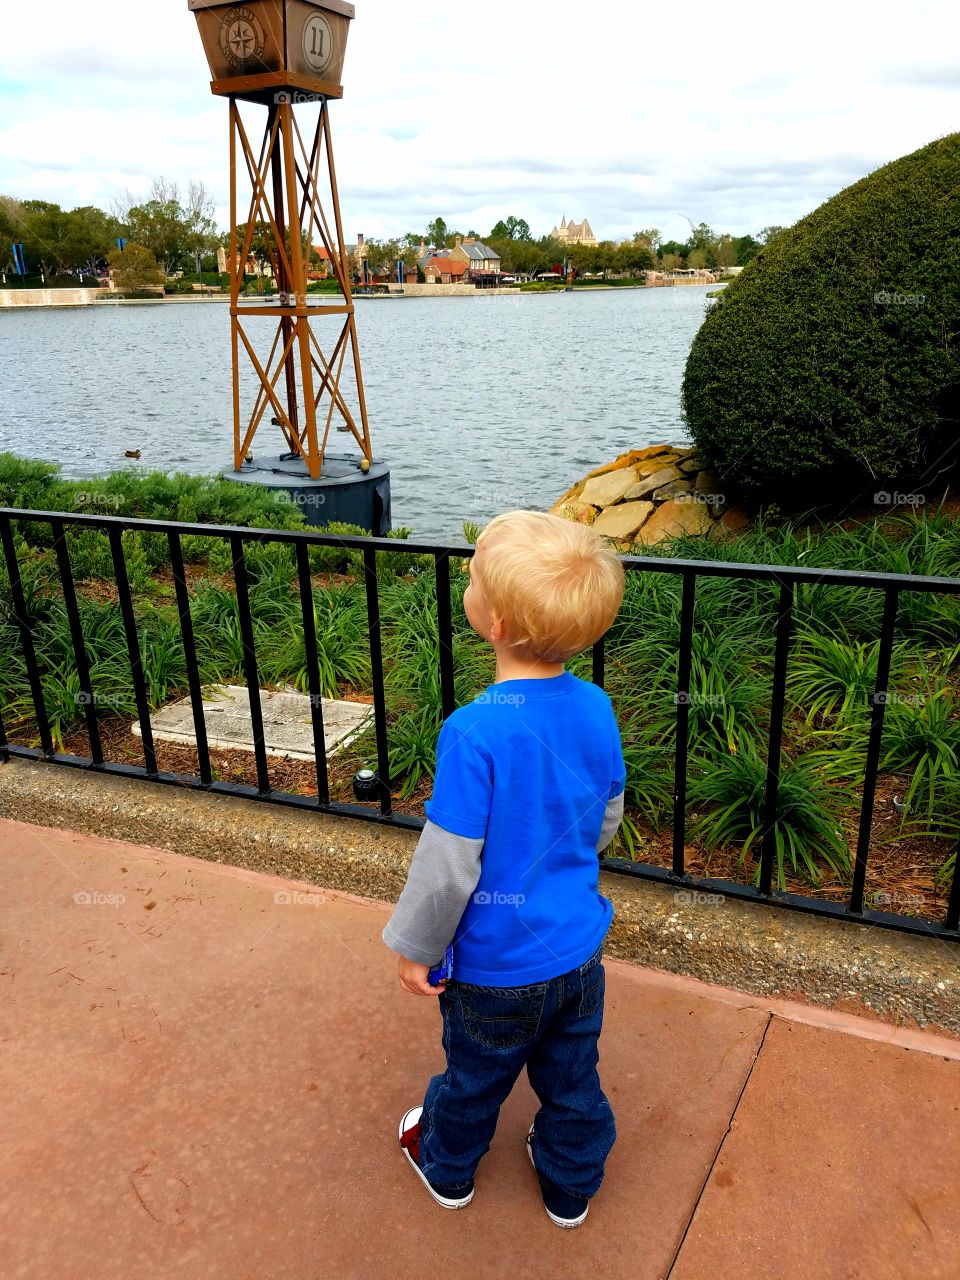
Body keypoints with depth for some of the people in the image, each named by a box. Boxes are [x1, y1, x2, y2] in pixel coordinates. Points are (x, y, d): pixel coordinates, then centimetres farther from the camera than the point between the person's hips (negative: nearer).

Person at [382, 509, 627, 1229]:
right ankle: (572, 1187, 50)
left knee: (476, 1075, 23)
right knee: (573, 1076, 26)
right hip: (578, 949, 5)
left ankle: (448, 1167, 51)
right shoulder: (595, 707, -12)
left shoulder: (475, 732, -32)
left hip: (495, 964, -4)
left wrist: (414, 946, -7)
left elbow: (449, 863, -24)